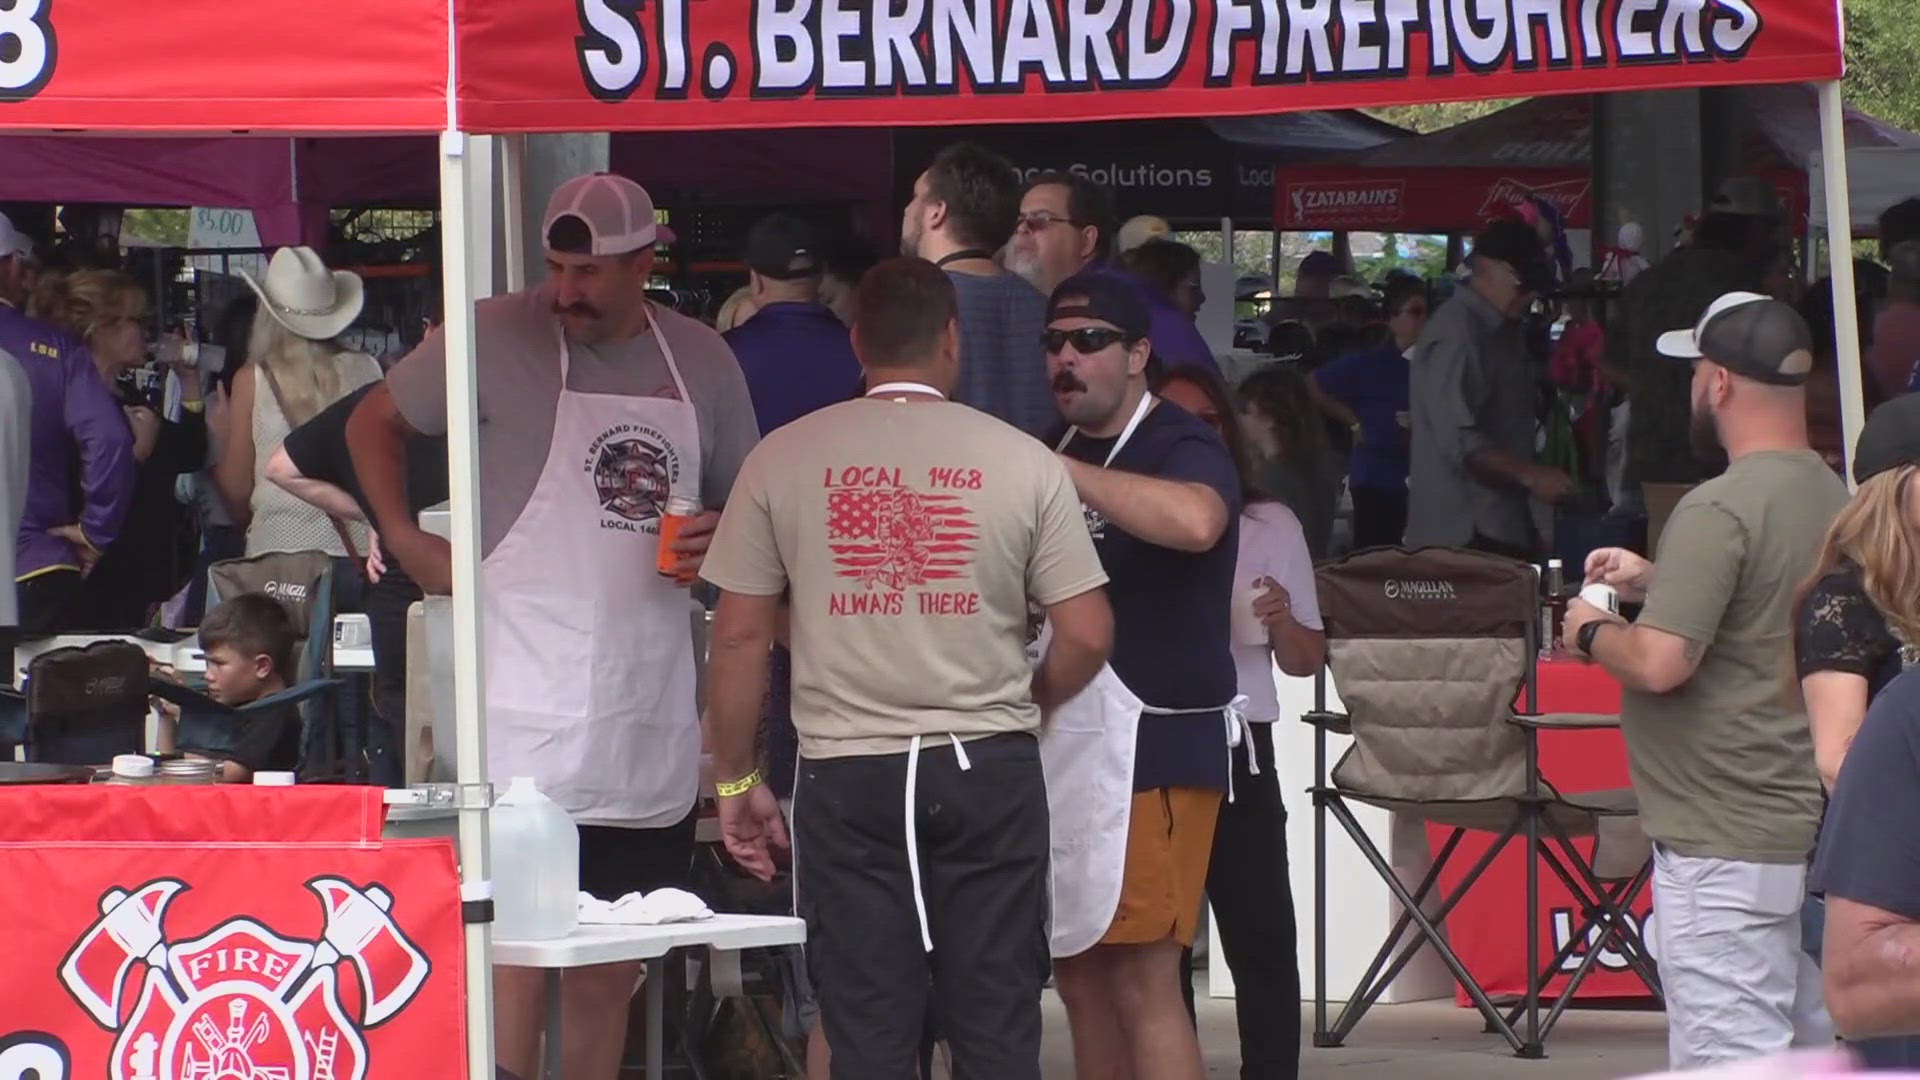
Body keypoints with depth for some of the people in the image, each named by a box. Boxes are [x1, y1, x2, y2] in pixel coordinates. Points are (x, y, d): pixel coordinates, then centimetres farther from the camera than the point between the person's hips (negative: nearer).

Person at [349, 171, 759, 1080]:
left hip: (651, 713, 5)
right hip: (528, 706, -5)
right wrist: (405, 541, -1)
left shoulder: (701, 360, 8)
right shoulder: (497, 338, -4)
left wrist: (720, 535, -3)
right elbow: (374, 422, 8)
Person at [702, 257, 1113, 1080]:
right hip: (989, 770, 0)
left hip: (848, 775, 0)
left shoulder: (784, 458, -1)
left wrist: (735, 779, 11)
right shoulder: (1021, 462, -2)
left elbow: (740, 635, 1)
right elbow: (1088, 635, -2)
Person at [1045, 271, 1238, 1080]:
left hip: (1154, 745, -8)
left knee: (1141, 979, -12)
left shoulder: (1180, 447, -9)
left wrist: (1059, 471, -29)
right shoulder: (1057, 453, 16)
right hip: (1067, 740, 8)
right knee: (1080, 974, 10)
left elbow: (1195, 521, -35)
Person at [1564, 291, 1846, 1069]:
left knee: (1728, 1061, -8)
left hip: (1725, 845, -9)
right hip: (1810, 831, 10)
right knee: (1805, 1056, 13)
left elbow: (1661, 663, -24)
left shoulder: (1719, 510, -18)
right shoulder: (1832, 497, 11)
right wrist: (1657, 582, 20)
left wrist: (1591, 632, -4)